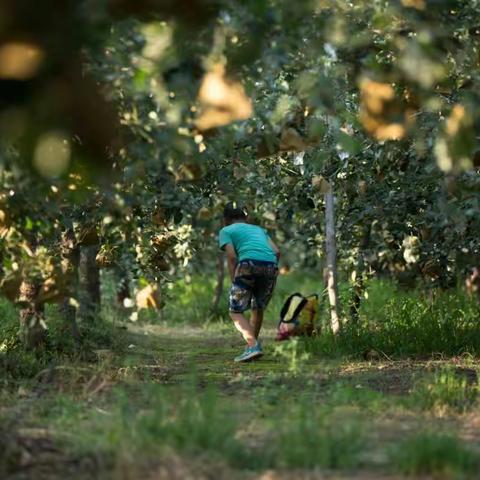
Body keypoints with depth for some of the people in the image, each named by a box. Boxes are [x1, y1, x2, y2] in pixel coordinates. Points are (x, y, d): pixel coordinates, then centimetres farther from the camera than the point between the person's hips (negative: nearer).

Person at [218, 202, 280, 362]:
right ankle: (252, 344, 30)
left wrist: (234, 282, 7)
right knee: (258, 308, 24)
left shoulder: (226, 231, 19)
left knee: (235, 311, 4)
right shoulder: (259, 229, 32)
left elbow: (231, 256, 2)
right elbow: (276, 252, 17)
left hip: (249, 265, -4)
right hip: (270, 266, 5)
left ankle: (253, 346, -15)